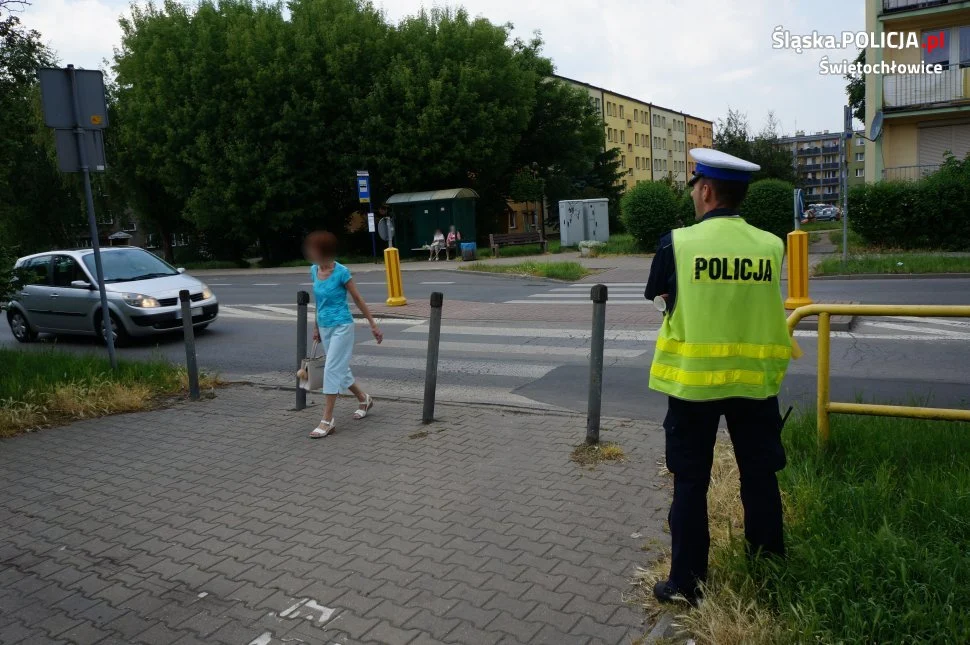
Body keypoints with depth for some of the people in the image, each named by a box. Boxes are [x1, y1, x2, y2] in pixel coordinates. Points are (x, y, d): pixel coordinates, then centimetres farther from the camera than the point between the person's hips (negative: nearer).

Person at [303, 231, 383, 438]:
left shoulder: (341, 272, -16)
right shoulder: (314, 270, 2)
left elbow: (358, 299, -9)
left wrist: (373, 325, -4)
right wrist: (316, 327, 19)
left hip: (341, 327, -7)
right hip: (325, 327, 7)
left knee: (332, 370, -8)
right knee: (341, 370, 15)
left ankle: (327, 421, -2)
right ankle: (364, 399, 37)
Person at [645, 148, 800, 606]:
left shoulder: (677, 243, -12)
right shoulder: (770, 245, -4)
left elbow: (659, 299, 3)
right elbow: (766, 308, 6)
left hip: (693, 379, -2)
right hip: (754, 378, 3)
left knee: (690, 484, 10)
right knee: (759, 479, 17)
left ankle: (686, 582, 19)